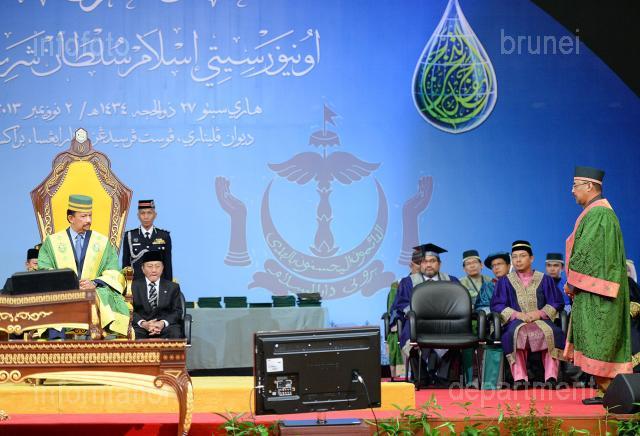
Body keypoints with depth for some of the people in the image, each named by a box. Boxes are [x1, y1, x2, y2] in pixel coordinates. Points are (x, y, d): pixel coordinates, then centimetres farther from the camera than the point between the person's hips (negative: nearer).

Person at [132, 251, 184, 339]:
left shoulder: (172, 287, 18)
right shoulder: (133, 286, 14)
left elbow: (177, 311, 8)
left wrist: (163, 323, -13)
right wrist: (143, 323, -16)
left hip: (166, 326, 0)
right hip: (140, 327, 0)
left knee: (175, 334, -34)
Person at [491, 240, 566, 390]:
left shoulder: (544, 280, 18)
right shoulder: (505, 281, 18)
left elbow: (557, 303, 9)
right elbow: (496, 305, 7)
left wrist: (540, 313, -11)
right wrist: (517, 314, -11)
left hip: (541, 320, 1)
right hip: (516, 321, -1)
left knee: (551, 333, -35)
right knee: (516, 334, -38)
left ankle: (551, 377, -40)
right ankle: (519, 378, -46)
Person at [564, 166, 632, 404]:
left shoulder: (597, 214, -15)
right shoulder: (600, 211, 17)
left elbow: (586, 252, -20)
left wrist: (572, 282, -11)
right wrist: (574, 282, 15)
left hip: (594, 290, -10)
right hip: (594, 291, 10)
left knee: (596, 342, -7)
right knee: (601, 341, 10)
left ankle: (606, 391, -5)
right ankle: (605, 390, 12)